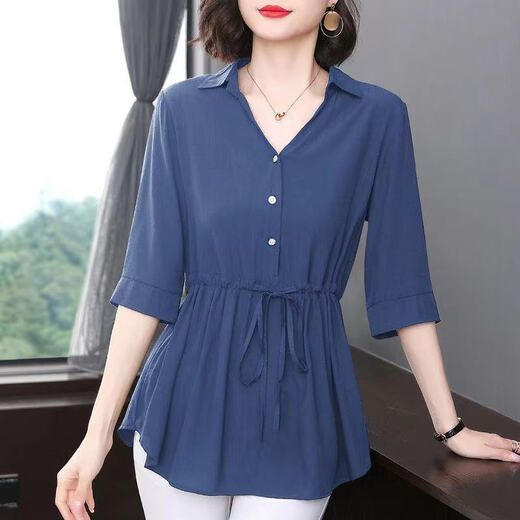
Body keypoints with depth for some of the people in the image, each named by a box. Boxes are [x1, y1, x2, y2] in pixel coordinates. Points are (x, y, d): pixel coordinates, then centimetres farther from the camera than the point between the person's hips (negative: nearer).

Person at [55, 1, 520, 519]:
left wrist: (450, 427, 5)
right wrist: (98, 433, -4)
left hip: (302, 414, 0)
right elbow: (149, 281, -2)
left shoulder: (377, 117, -1)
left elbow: (403, 284, 3)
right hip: (188, 402, 1)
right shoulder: (183, 108, -1)